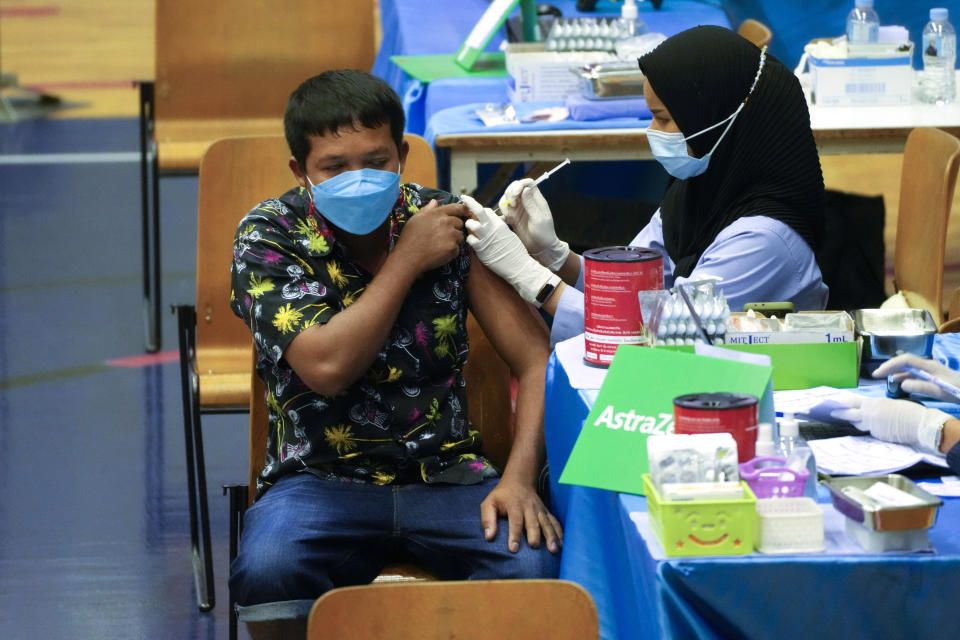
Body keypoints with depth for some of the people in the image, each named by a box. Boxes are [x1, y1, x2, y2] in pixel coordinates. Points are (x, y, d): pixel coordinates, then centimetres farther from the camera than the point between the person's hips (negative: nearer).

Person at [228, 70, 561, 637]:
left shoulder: (449, 222, 1)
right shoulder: (268, 238, -4)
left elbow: (539, 360, -1)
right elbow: (327, 368, -18)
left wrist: (520, 478, -18)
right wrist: (408, 258, -13)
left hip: (446, 472, 1)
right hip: (322, 479, -1)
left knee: (537, 565, -30)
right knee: (265, 574, -35)